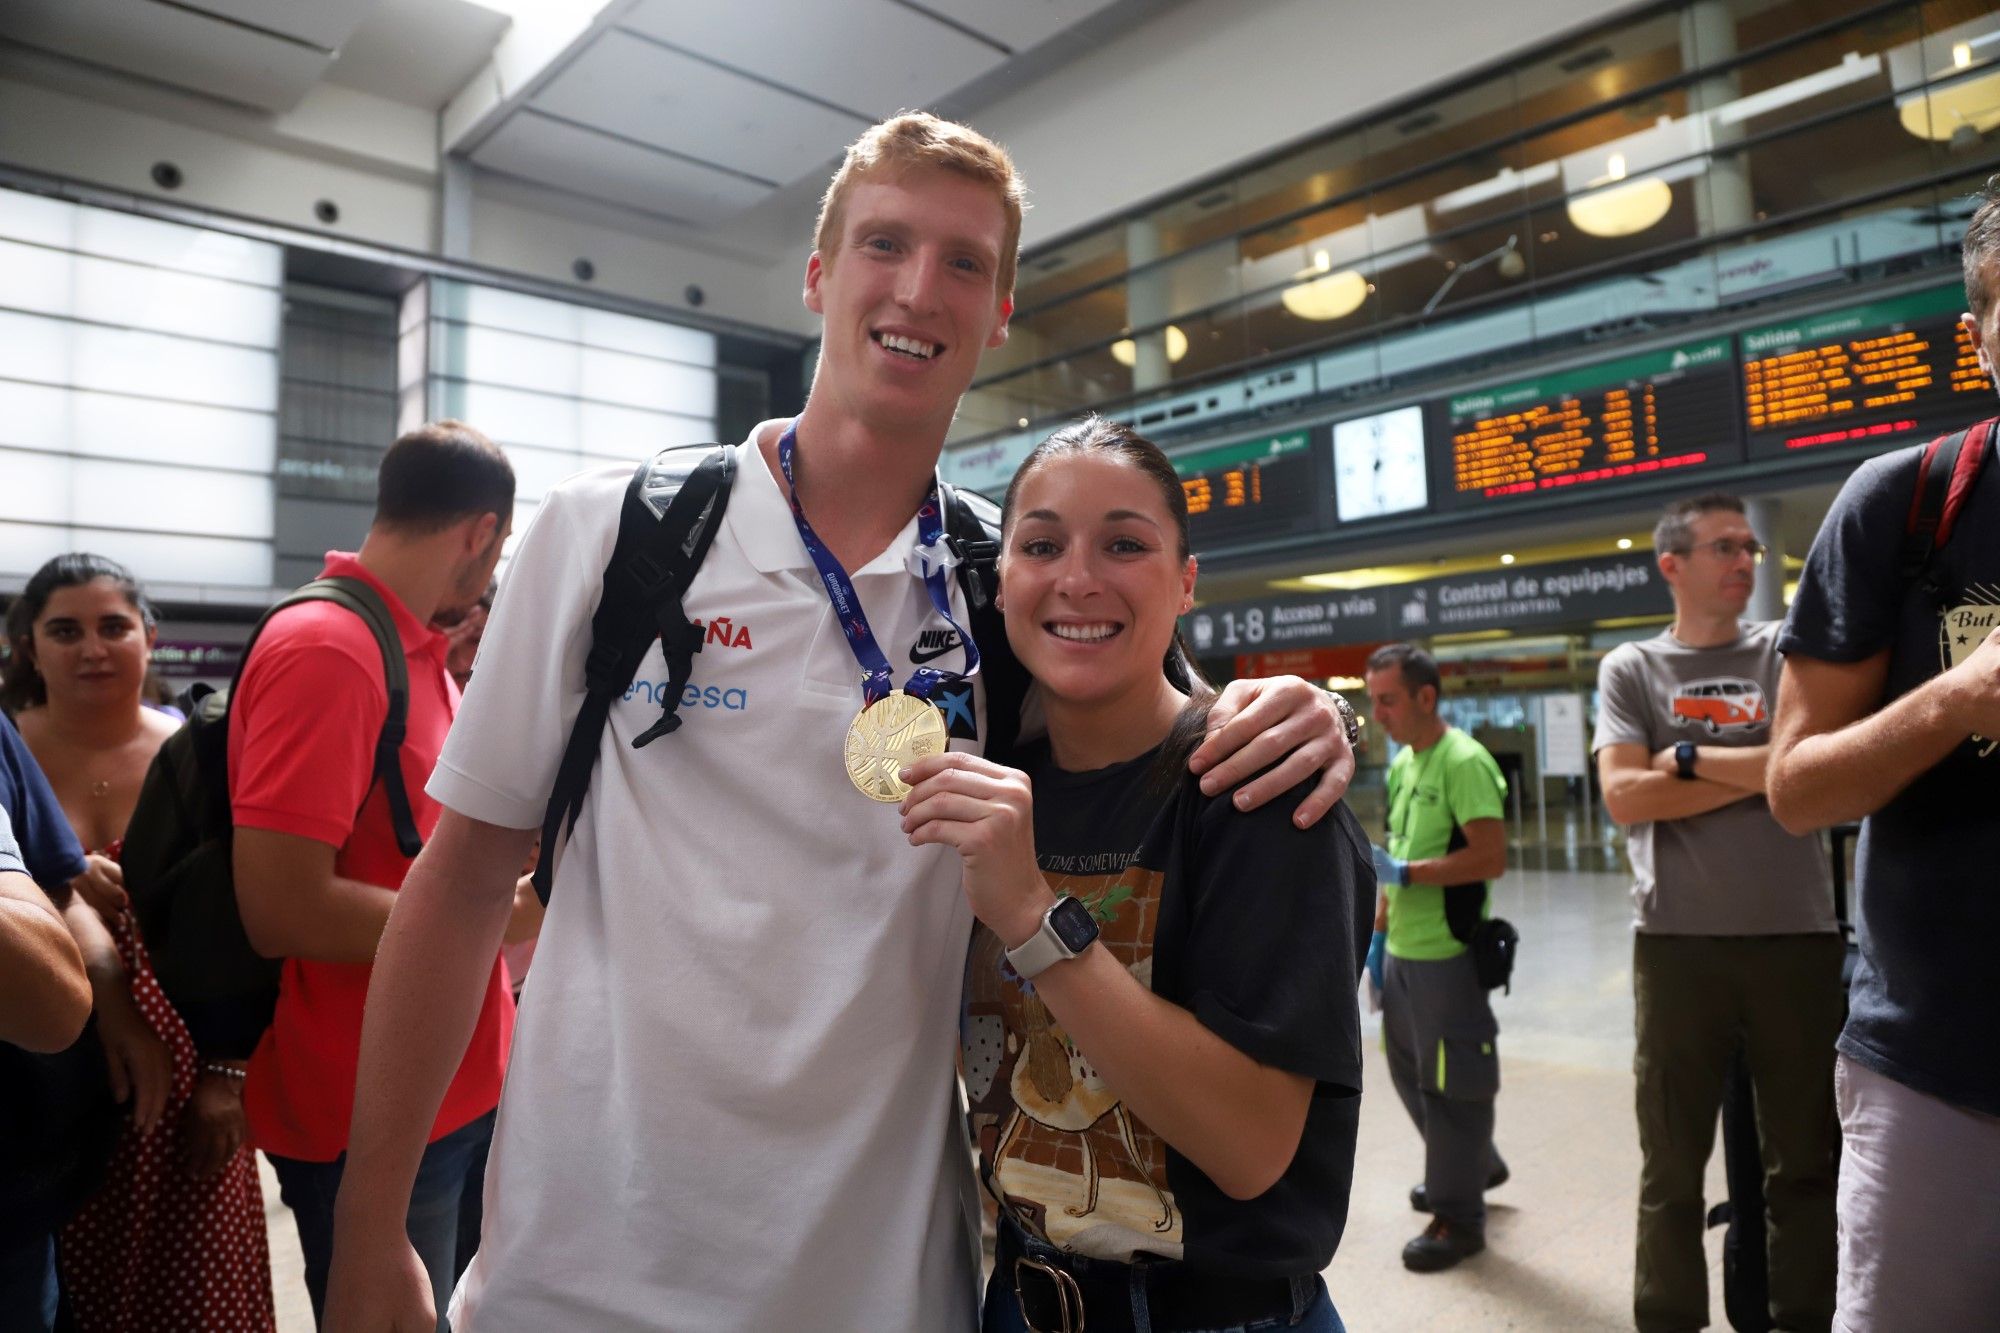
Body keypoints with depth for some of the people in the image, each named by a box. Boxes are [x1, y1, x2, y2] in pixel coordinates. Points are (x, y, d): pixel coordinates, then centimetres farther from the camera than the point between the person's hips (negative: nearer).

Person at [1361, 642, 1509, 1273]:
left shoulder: (1464, 762, -16)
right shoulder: (1401, 764, 11)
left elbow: (1491, 857, -22)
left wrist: (1404, 872, -23)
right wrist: (1378, 934, 16)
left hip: (1446, 955, -9)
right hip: (1402, 952, 9)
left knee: (1450, 1083, 4)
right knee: (1410, 1072, 20)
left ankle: (1458, 1217, 20)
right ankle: (1476, 1165, 42)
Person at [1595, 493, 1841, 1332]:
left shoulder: (1789, 653, 7)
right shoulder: (1629, 669, 4)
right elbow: (1625, 796, -9)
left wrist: (1692, 756, -9)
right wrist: (1761, 773, -8)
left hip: (1799, 938, 1)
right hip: (1677, 943, -1)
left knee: (1806, 1158, 11)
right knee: (1673, 1162, 9)